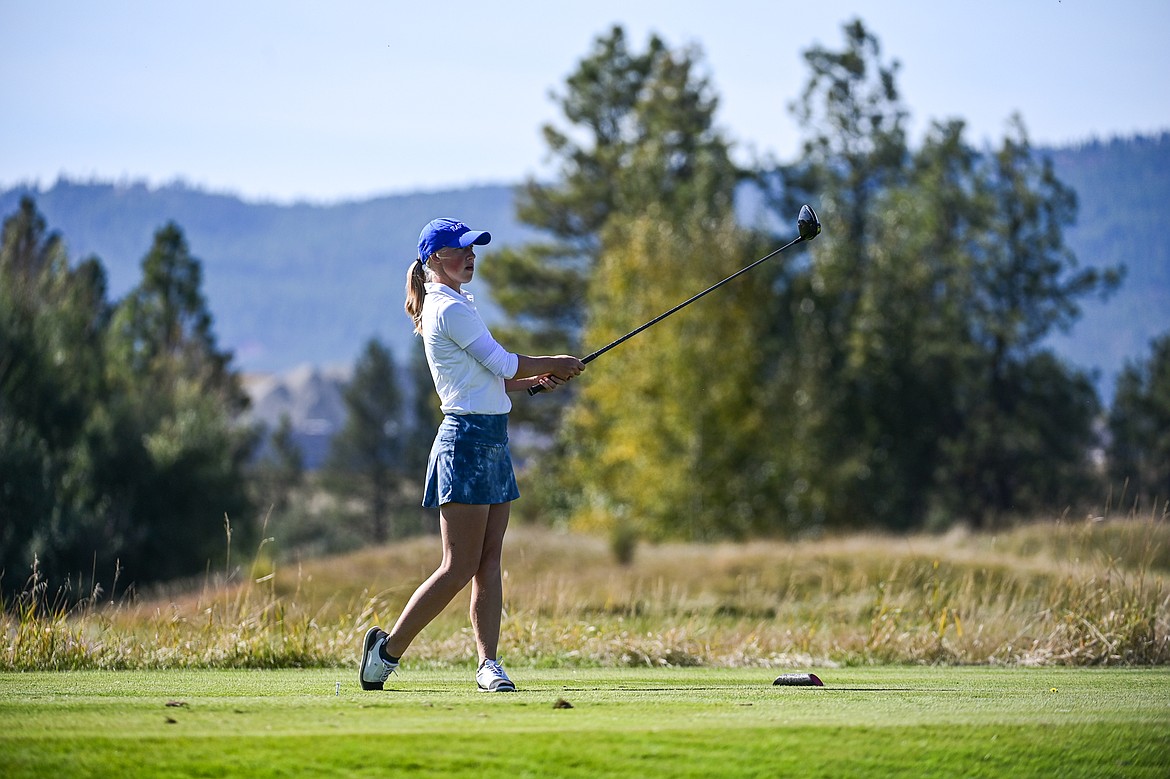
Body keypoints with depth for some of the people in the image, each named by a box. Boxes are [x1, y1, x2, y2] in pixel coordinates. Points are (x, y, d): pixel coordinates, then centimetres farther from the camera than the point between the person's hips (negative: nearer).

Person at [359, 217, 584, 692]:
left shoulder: (454, 305, 19)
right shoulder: (451, 308, -12)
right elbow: (503, 364, -12)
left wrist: (538, 380, 11)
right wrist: (556, 364, 1)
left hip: (490, 441, 10)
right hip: (468, 439, -10)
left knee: (489, 560, 5)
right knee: (459, 568, -8)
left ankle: (488, 663, 5)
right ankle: (389, 648, -1)